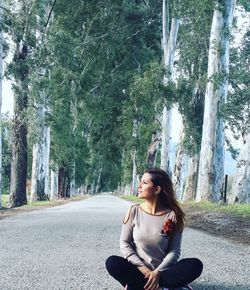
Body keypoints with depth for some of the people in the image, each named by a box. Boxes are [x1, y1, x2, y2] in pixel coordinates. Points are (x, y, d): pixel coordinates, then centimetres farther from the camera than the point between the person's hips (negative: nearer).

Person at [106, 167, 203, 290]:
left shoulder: (172, 215, -8)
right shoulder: (134, 211, -4)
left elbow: (174, 251, -7)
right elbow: (125, 243, -2)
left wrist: (157, 272, -22)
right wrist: (143, 268, -15)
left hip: (162, 272, 0)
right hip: (139, 271, 0)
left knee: (195, 265, -25)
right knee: (112, 263, -27)